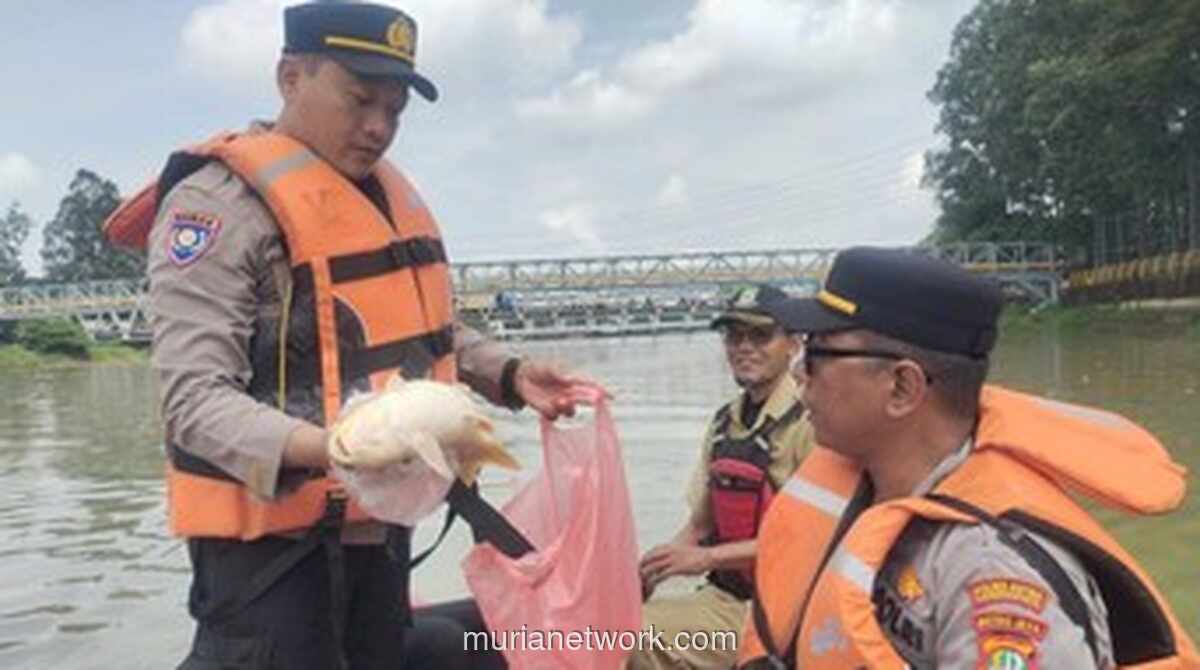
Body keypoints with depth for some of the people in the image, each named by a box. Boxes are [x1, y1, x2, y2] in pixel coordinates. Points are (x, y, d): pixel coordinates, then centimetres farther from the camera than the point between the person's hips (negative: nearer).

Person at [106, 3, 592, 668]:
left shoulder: (390, 192, 11)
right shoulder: (221, 201, -15)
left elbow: (430, 332, 21)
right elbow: (196, 397, -22)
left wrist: (510, 374, 4)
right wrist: (332, 449, -36)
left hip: (377, 521, 8)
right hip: (275, 535, -8)